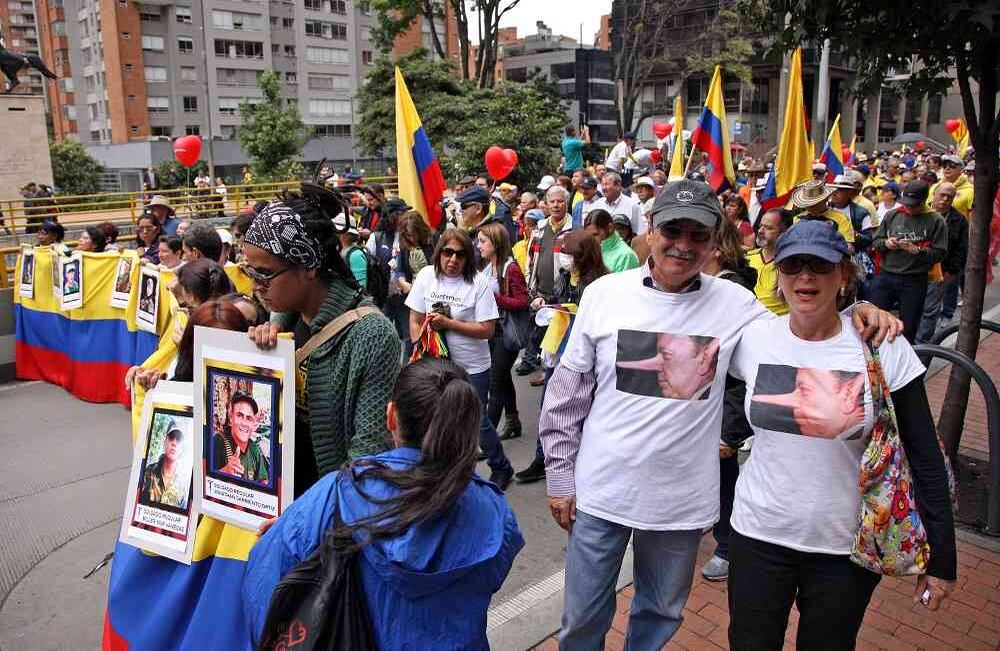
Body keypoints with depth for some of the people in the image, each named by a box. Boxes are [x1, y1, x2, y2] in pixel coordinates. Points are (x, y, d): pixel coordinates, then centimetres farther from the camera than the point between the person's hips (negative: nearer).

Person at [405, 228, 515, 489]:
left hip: (472, 368, -3)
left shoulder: (479, 282, -14)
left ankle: (501, 468, 33)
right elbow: (416, 320, 2)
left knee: (478, 423, 9)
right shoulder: (427, 275, -3)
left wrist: (448, 323, -22)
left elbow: (487, 330, -16)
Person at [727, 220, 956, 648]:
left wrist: (941, 555, -4)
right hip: (759, 535, 2)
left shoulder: (886, 348, -13)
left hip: (848, 547, -1)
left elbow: (924, 457, -6)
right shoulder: (753, 339, -8)